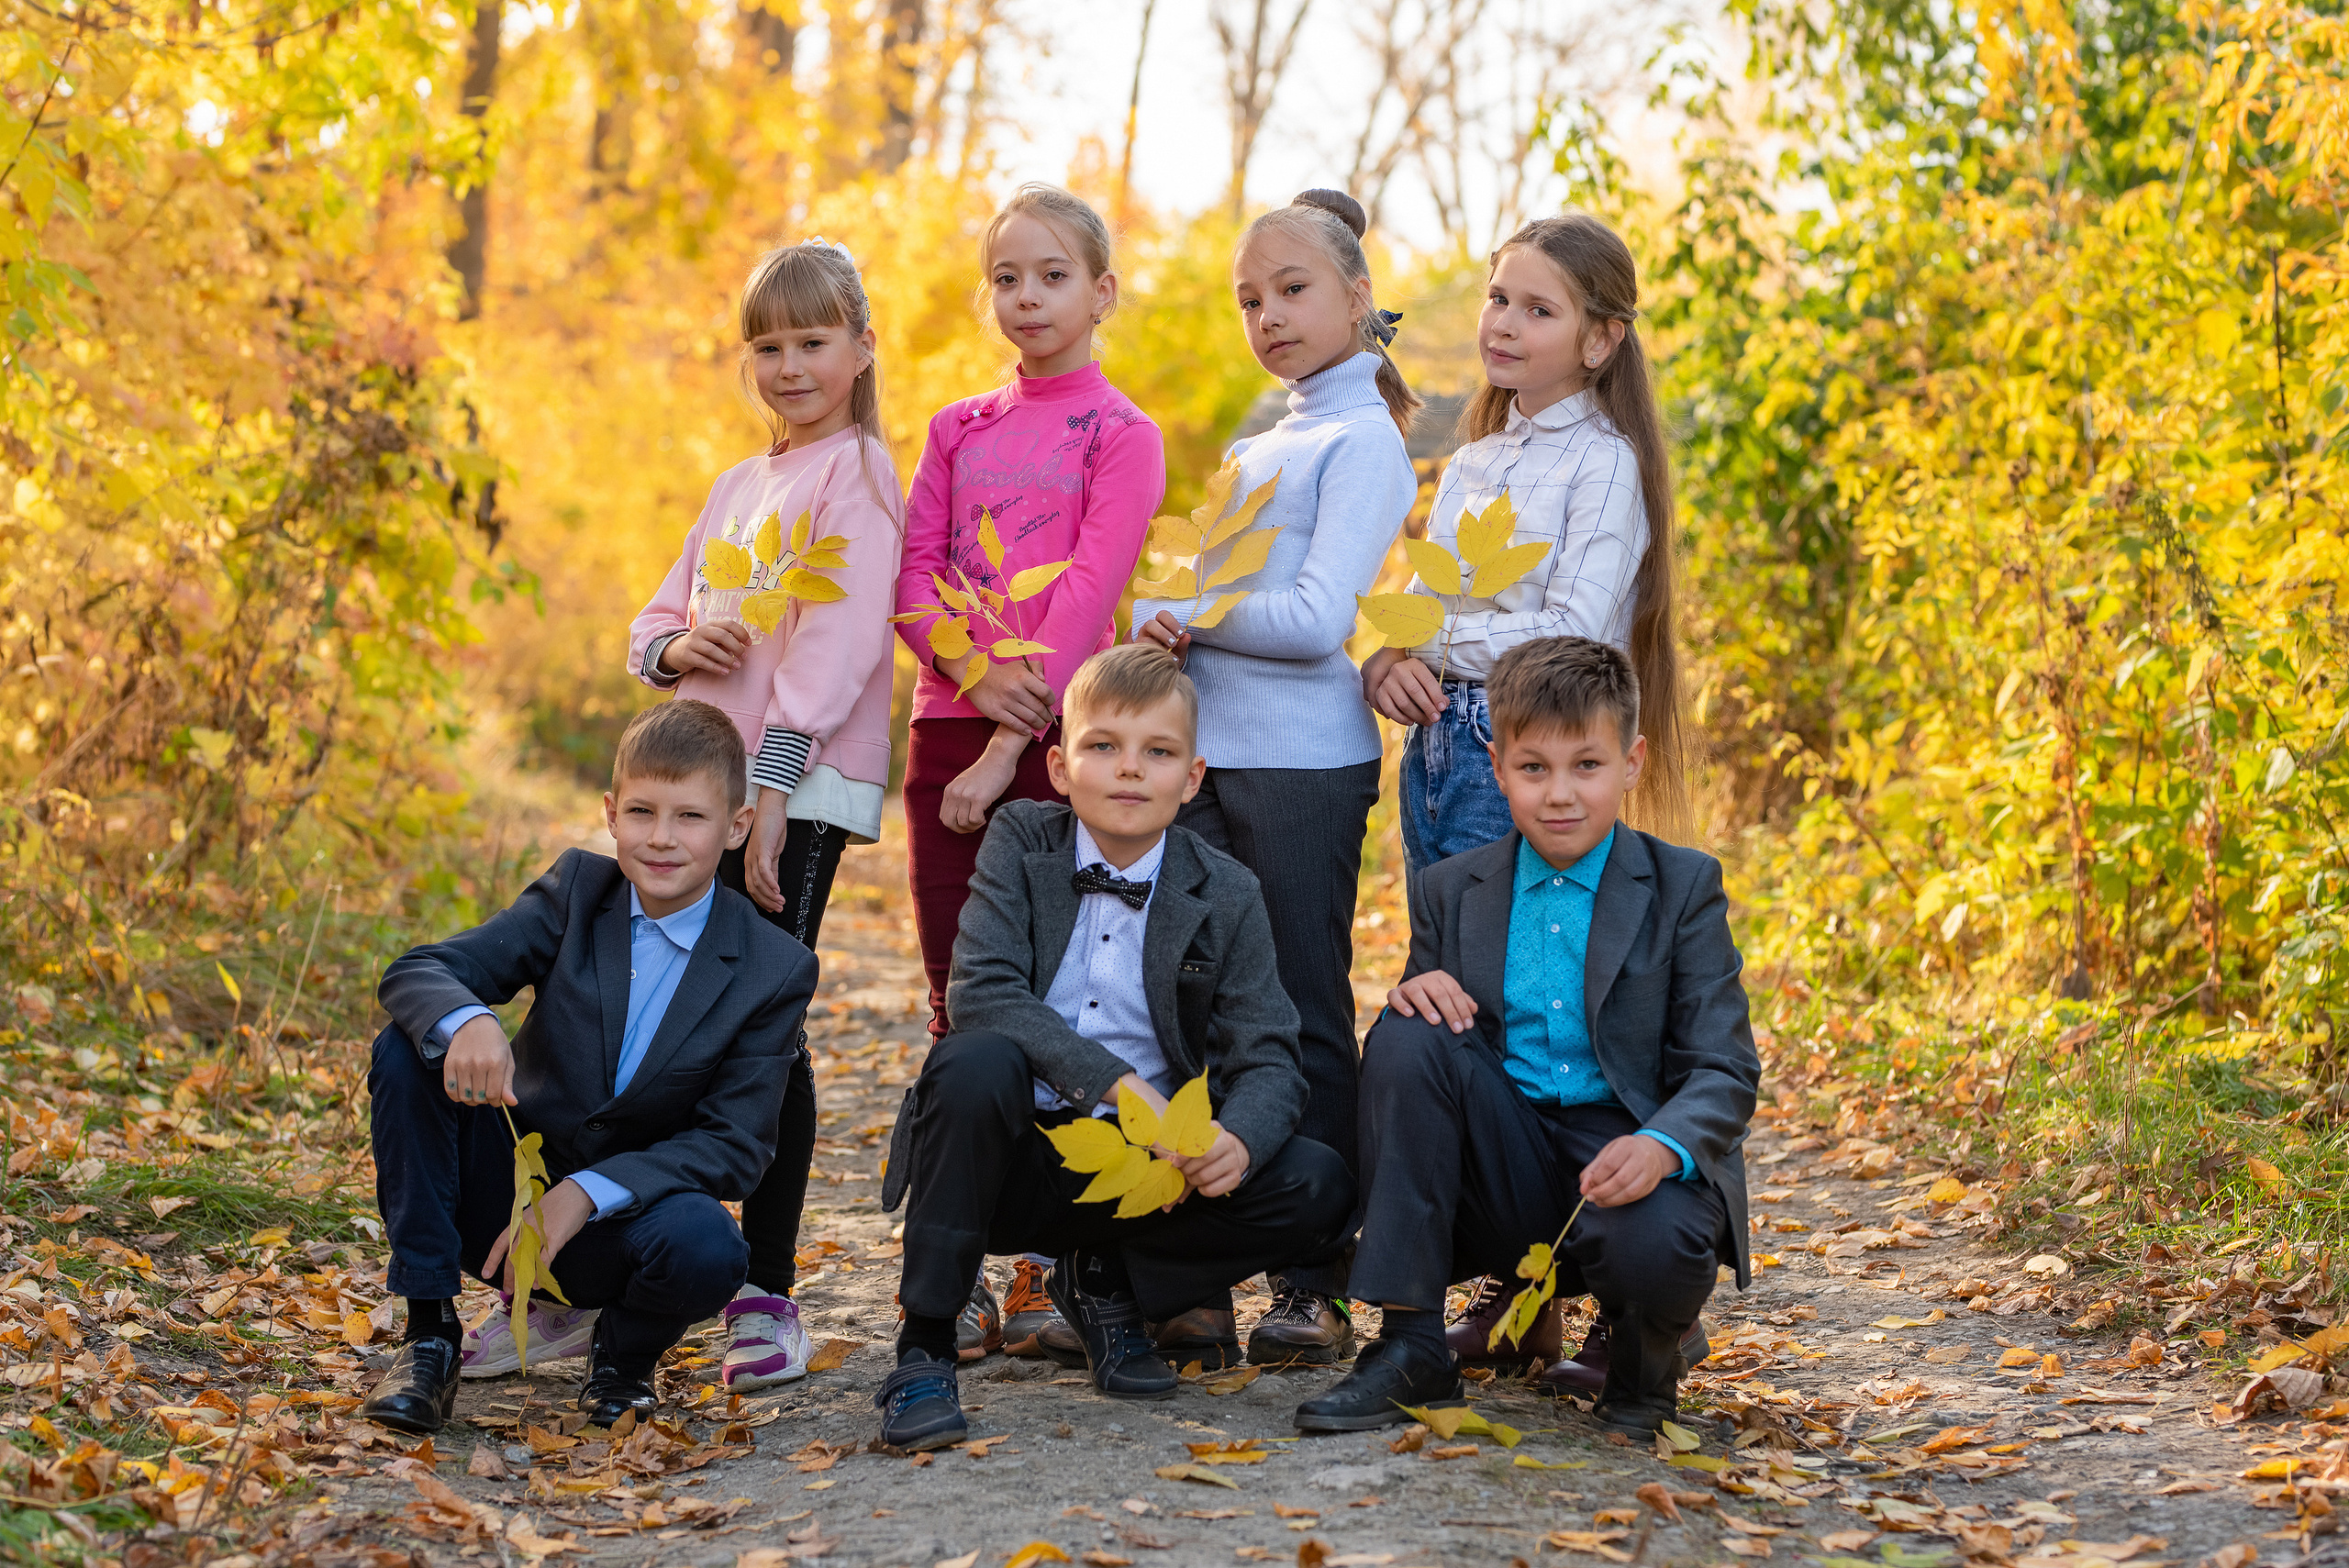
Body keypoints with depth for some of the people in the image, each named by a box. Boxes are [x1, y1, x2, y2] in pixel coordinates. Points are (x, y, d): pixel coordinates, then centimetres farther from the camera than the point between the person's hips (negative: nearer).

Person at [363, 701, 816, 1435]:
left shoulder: (776, 970, -9)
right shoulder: (577, 891, -3)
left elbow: (735, 1147, -14)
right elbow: (414, 973, -12)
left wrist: (588, 1193, -28)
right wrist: (465, 1021, -37)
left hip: (622, 1213, -2)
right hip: (506, 1190, 2)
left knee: (708, 1248, -36)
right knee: (407, 1053, -23)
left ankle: (623, 1354, 3)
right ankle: (428, 1337, -14)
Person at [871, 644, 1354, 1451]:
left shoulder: (1226, 895, 1)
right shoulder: (1019, 841, -3)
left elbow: (1267, 1056, -4)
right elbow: (979, 992, -18)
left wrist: (1238, 1137, -29)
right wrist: (1116, 1082, -29)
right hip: (1014, 1159, -2)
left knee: (1319, 1187, -20)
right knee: (975, 1063, -35)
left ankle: (1105, 1281, 5)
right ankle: (923, 1352, -22)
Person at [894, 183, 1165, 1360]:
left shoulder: (1121, 435, 1)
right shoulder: (958, 431, 16)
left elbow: (1089, 593, -9)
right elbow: (911, 575, 7)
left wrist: (1011, 743, -17)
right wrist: (977, 672, -13)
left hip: (1058, 739, -4)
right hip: (947, 727, 4)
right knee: (958, 1008, 4)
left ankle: (1048, 1275, 1)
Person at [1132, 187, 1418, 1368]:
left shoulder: (1363, 441, -5)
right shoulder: (1258, 447, 20)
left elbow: (1317, 618, -16)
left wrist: (1184, 614, -5)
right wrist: (1161, 622, 0)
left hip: (1304, 762, -8)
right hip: (1209, 753, 8)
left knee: (1305, 1019, -3)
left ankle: (1314, 1284, 3)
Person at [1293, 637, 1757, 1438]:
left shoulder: (1684, 887, -1)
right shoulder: (1453, 889, 8)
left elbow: (1725, 1070, -7)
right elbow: (1423, 1056, 10)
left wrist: (1662, 1147, -30)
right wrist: (1415, 996, -16)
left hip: (1622, 1158, -3)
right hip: (1505, 1161, 3)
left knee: (1655, 1247, -37)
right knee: (1404, 1037, -21)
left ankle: (1647, 1342, 6)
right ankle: (1409, 1347, -17)